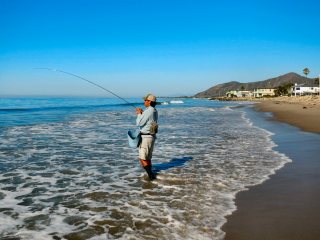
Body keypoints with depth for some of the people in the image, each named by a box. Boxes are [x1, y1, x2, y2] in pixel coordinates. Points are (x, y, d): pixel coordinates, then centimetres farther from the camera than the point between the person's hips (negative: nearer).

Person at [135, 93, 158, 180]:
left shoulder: (148, 111, -20)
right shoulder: (154, 111, 9)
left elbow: (139, 123, -16)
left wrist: (139, 114, -2)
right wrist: (142, 113, 15)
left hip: (146, 137, -9)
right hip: (151, 136, 9)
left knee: (142, 159, -5)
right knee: (147, 158, 18)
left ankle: (151, 175, -7)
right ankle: (150, 175, 24)